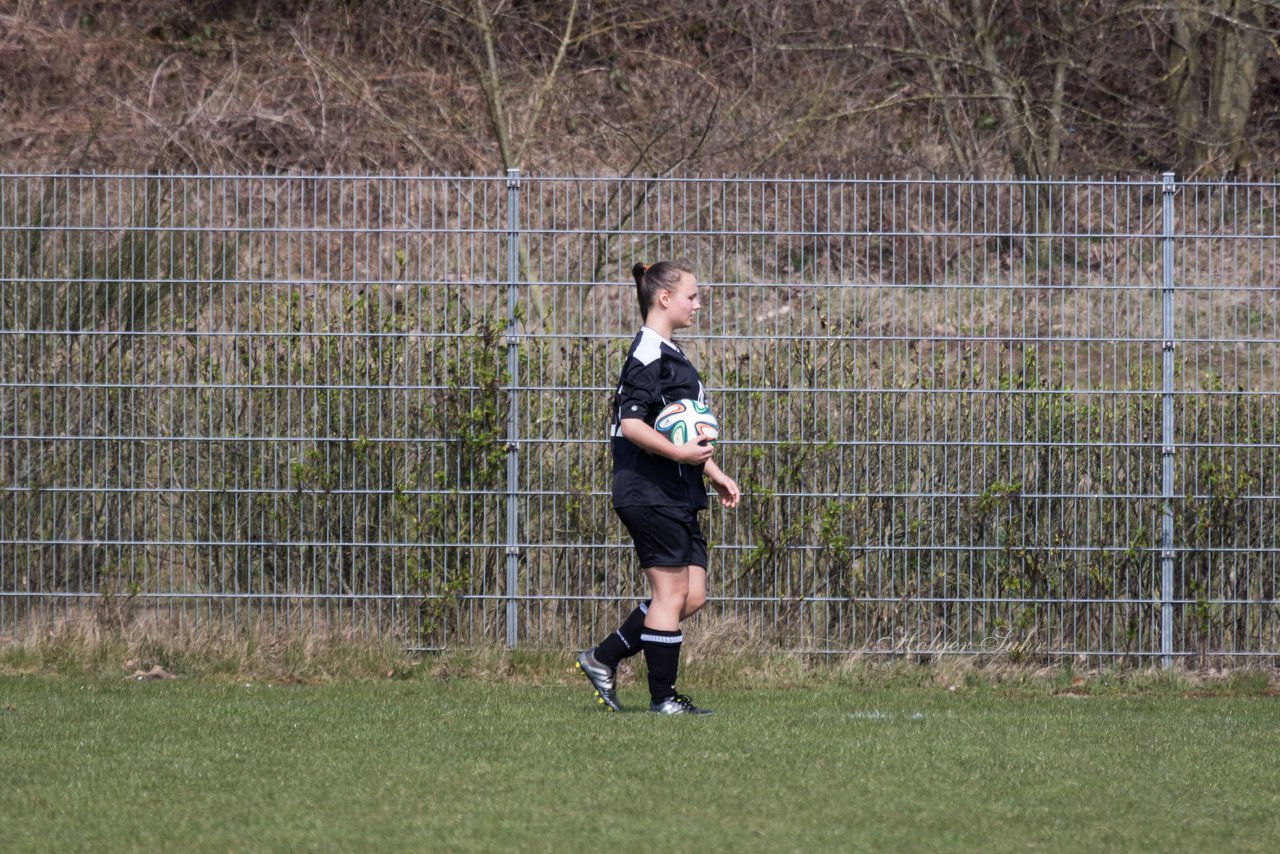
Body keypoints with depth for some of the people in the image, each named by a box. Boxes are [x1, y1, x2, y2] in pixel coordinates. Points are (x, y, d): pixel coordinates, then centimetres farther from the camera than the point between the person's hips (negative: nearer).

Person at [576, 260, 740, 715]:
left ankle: (603, 658, 15)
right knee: (672, 592, -7)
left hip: (677, 497, 10)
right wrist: (678, 453, -30)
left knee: (692, 595, 7)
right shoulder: (648, 354, -13)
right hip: (650, 494, -10)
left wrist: (714, 474, 26)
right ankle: (663, 697, 0)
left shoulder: (669, 354, 20)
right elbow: (631, 422, -22)